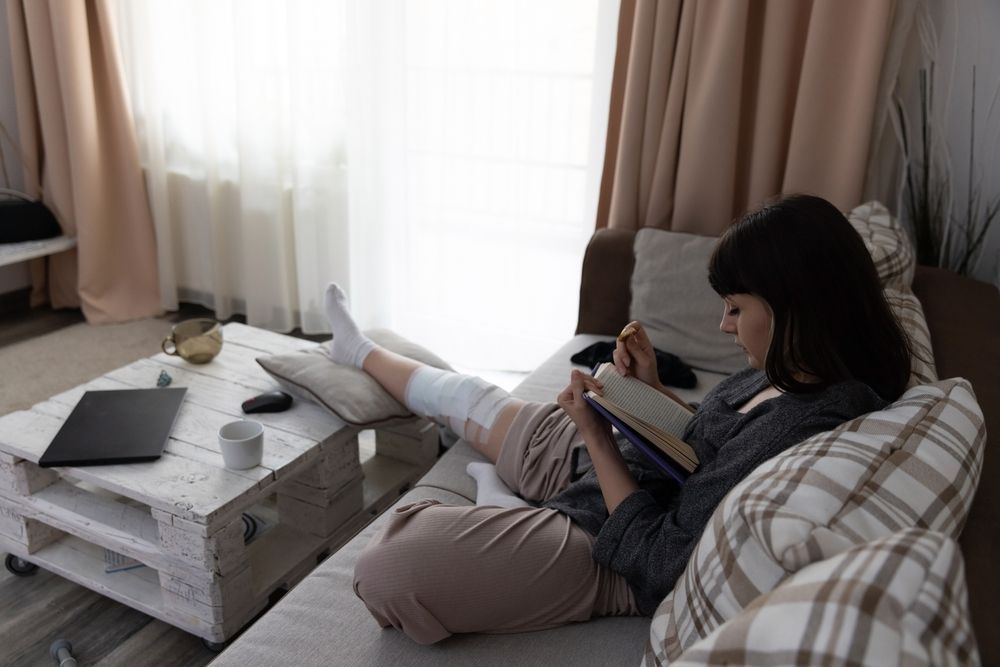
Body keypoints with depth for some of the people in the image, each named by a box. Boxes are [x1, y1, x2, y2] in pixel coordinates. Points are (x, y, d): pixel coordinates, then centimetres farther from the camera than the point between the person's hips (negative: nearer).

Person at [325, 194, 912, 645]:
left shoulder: (795, 434, -33)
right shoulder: (794, 372, -5)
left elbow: (657, 563, -27)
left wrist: (597, 437, -22)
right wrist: (650, 386, -2)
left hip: (609, 553, -9)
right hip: (600, 463, 9)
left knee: (389, 565, -25)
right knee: (465, 395, 22)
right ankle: (362, 352, 51)